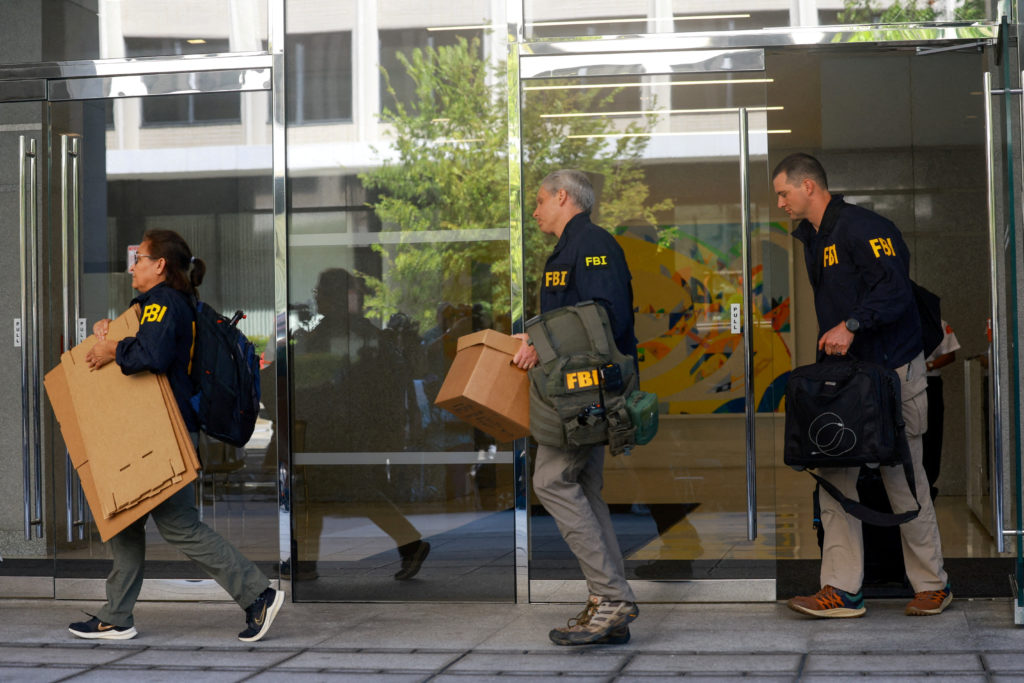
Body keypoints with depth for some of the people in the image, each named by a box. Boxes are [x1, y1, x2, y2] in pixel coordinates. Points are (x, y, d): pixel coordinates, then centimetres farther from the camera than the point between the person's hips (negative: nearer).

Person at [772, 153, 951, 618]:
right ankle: (842, 590, 3)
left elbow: (896, 290, -22)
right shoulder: (812, 238, 17)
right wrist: (828, 340, 14)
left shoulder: (862, 228, -13)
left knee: (903, 480, 0)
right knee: (835, 477, 1)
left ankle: (931, 585, 14)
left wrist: (851, 325, -29)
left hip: (890, 370, -9)